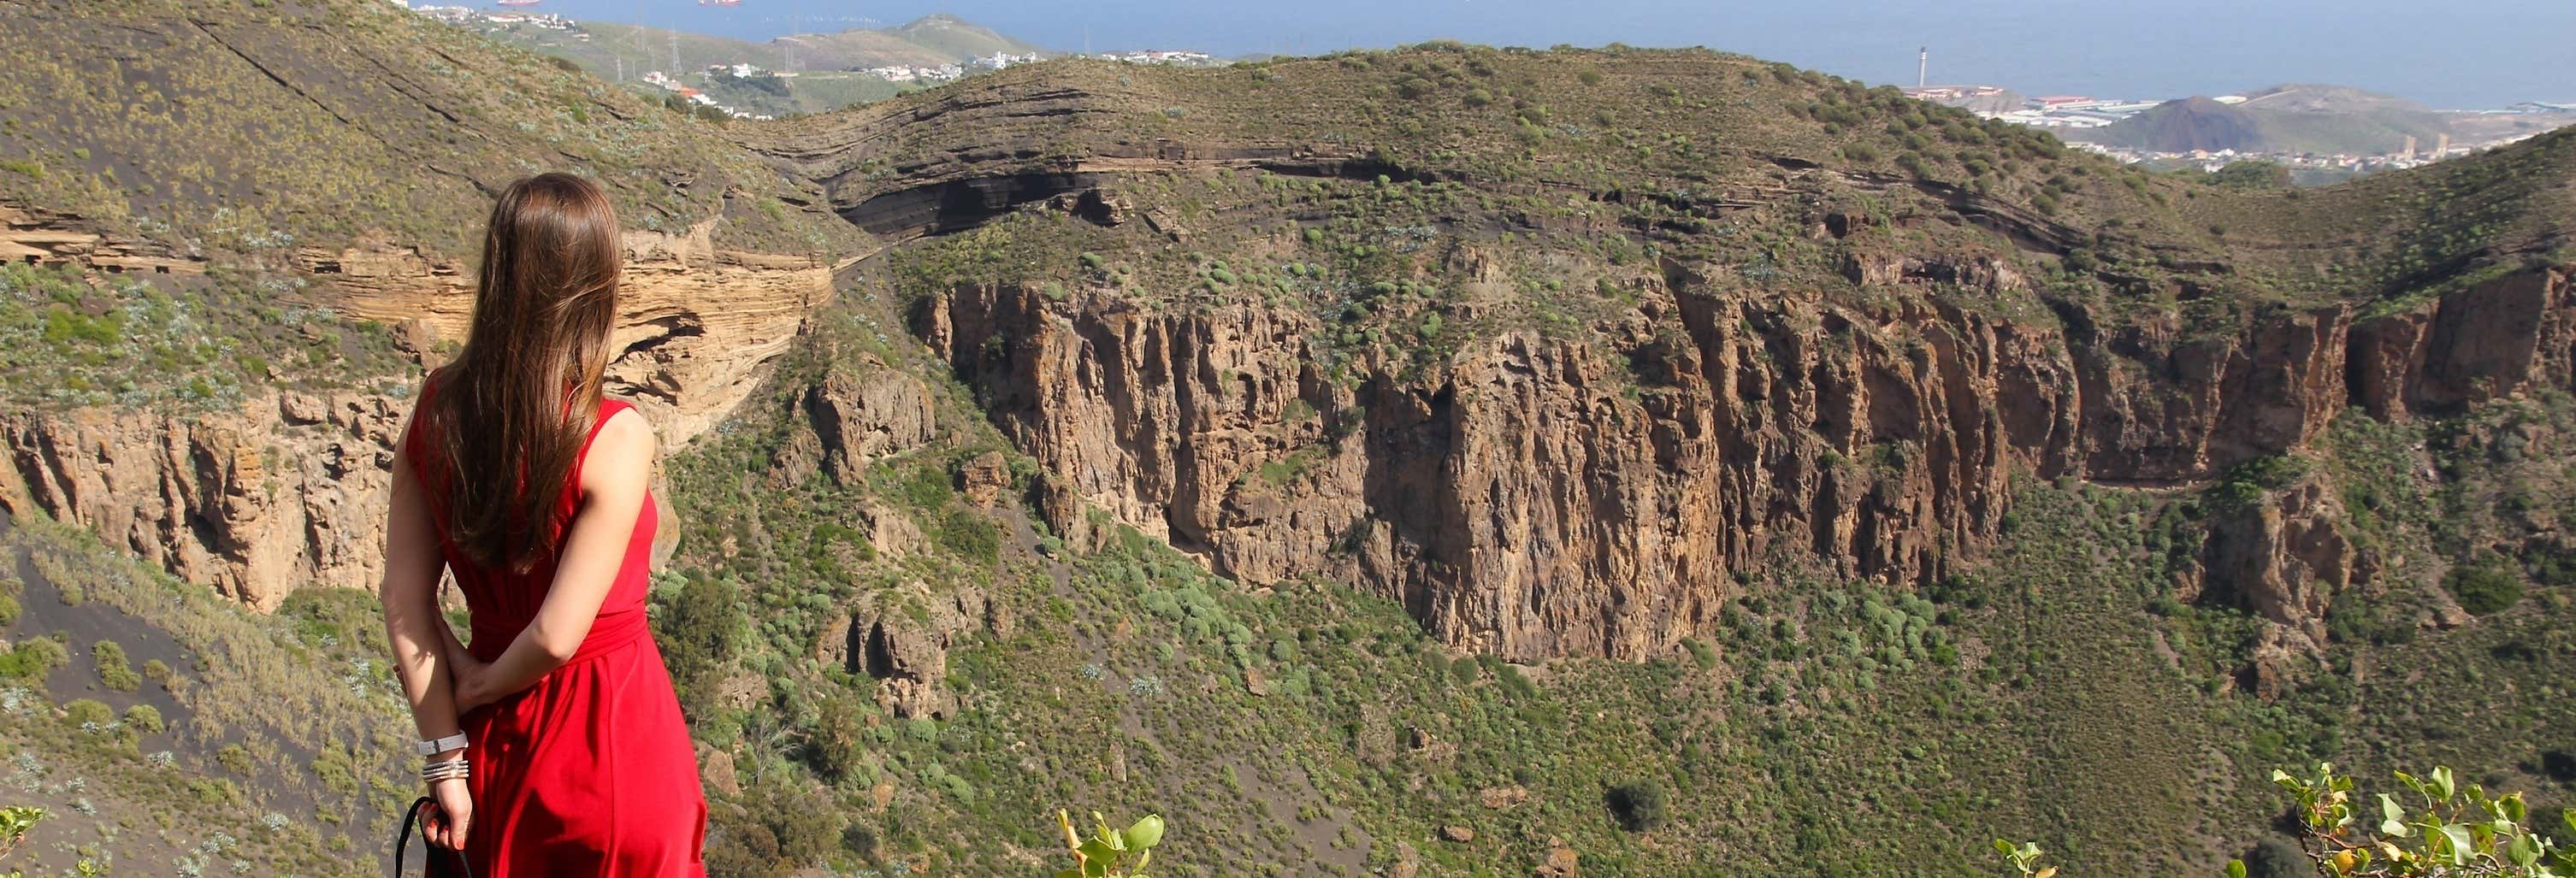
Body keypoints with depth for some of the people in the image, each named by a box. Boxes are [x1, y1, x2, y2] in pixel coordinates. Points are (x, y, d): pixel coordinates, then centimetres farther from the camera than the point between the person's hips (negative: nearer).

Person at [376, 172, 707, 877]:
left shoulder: (437, 409, -7)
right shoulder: (614, 439, -24)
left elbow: (404, 602, -5)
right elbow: (558, 635, -24)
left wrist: (447, 758, 0)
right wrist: (481, 688, -4)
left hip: (494, 739, 5)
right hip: (608, 733, -5)